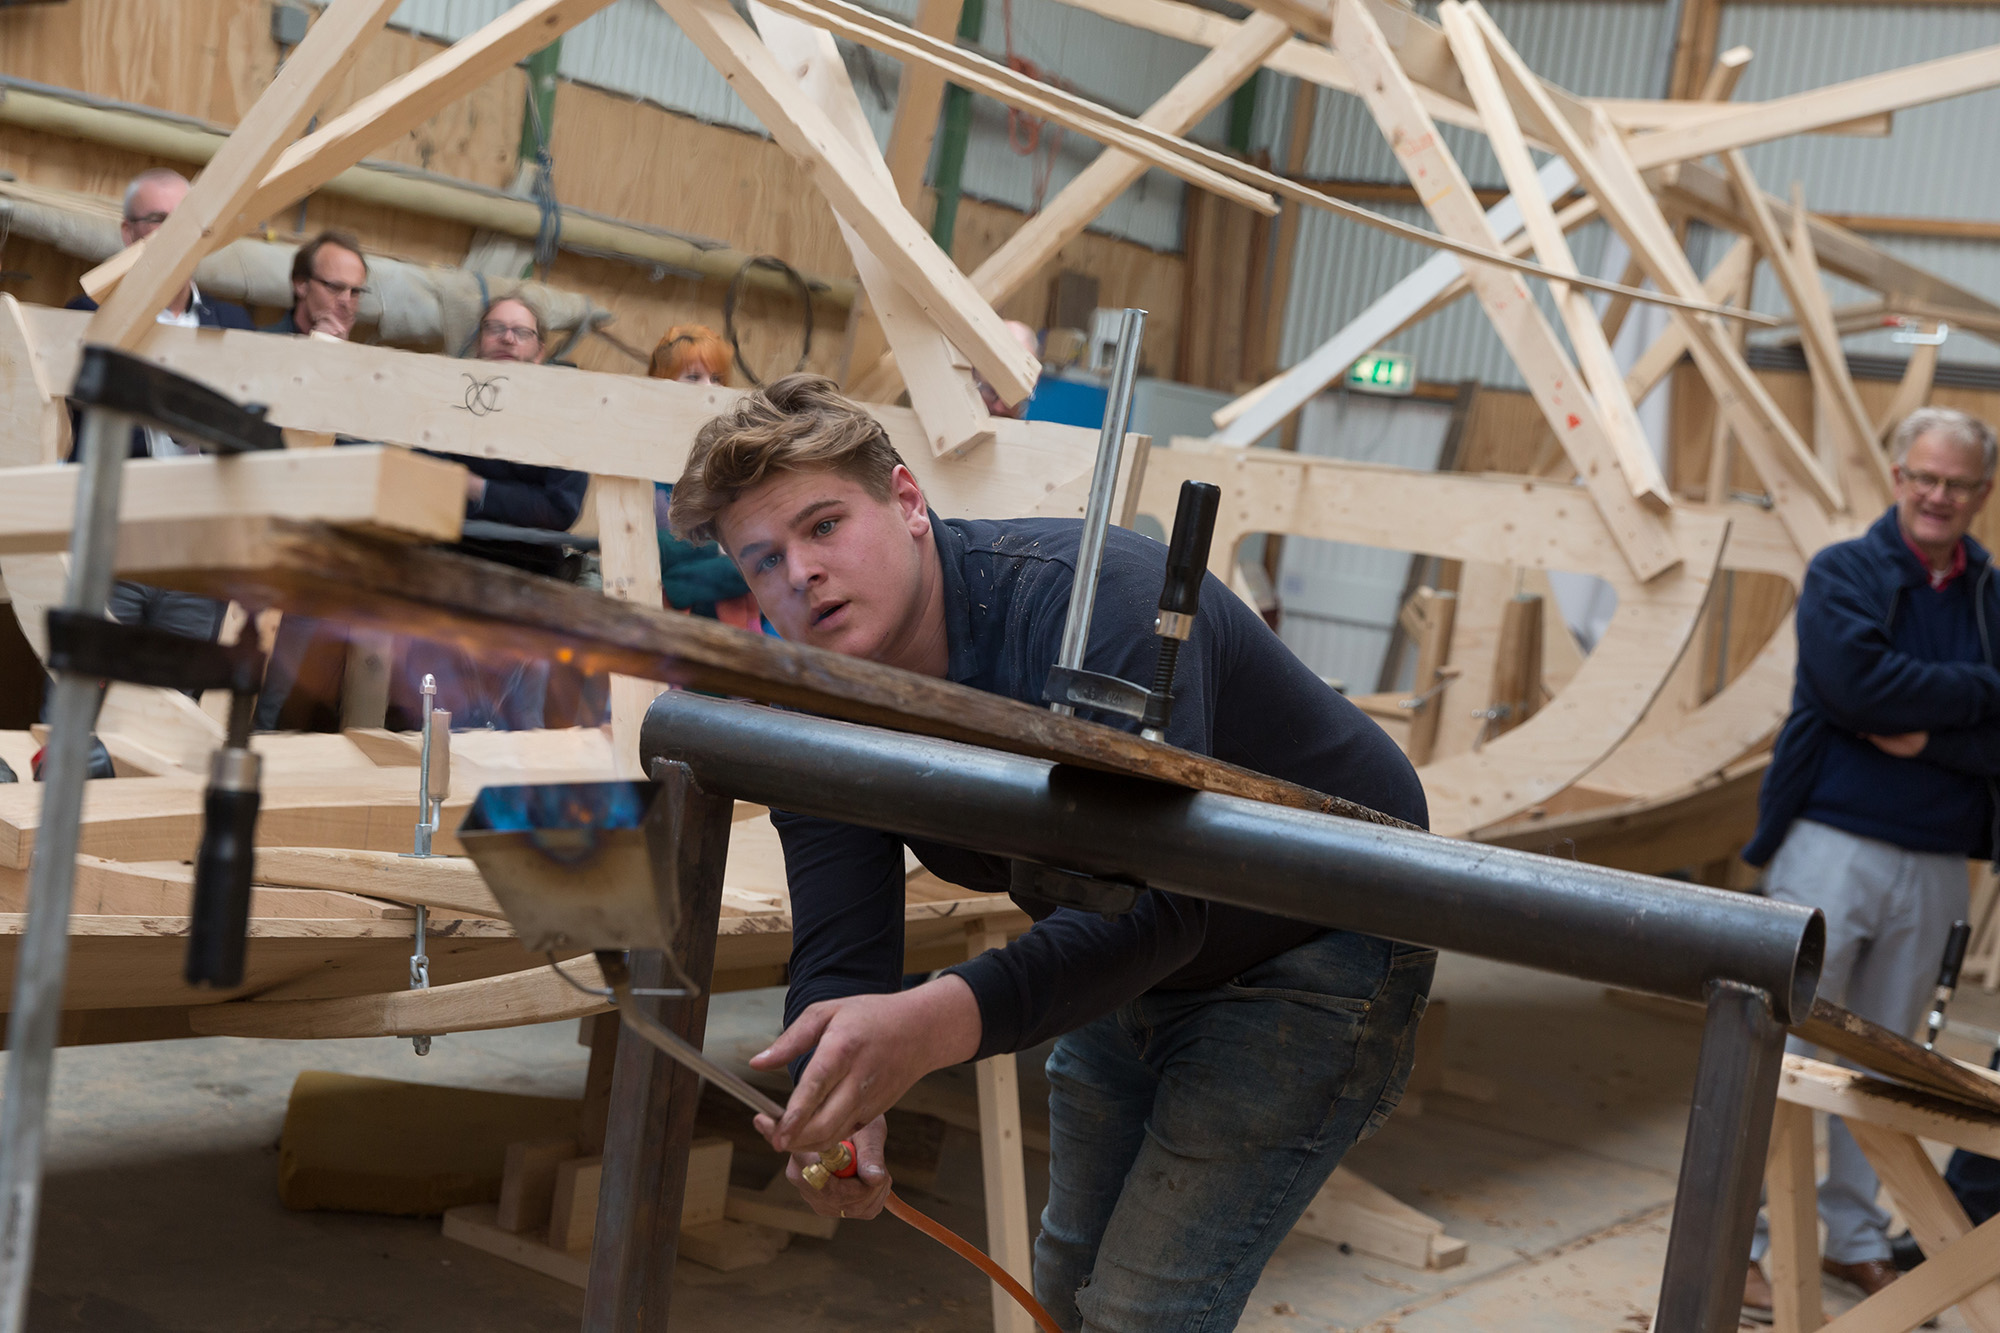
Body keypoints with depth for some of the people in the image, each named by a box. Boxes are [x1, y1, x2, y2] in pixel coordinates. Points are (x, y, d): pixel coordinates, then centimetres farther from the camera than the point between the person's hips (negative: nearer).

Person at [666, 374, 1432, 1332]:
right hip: (1130, 967, 7)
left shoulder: (1092, 598, -34)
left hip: (1316, 955, -7)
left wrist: (933, 1024, -58)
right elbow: (838, 950, -18)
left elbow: (1155, 896, -44)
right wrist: (840, 1106, -41)